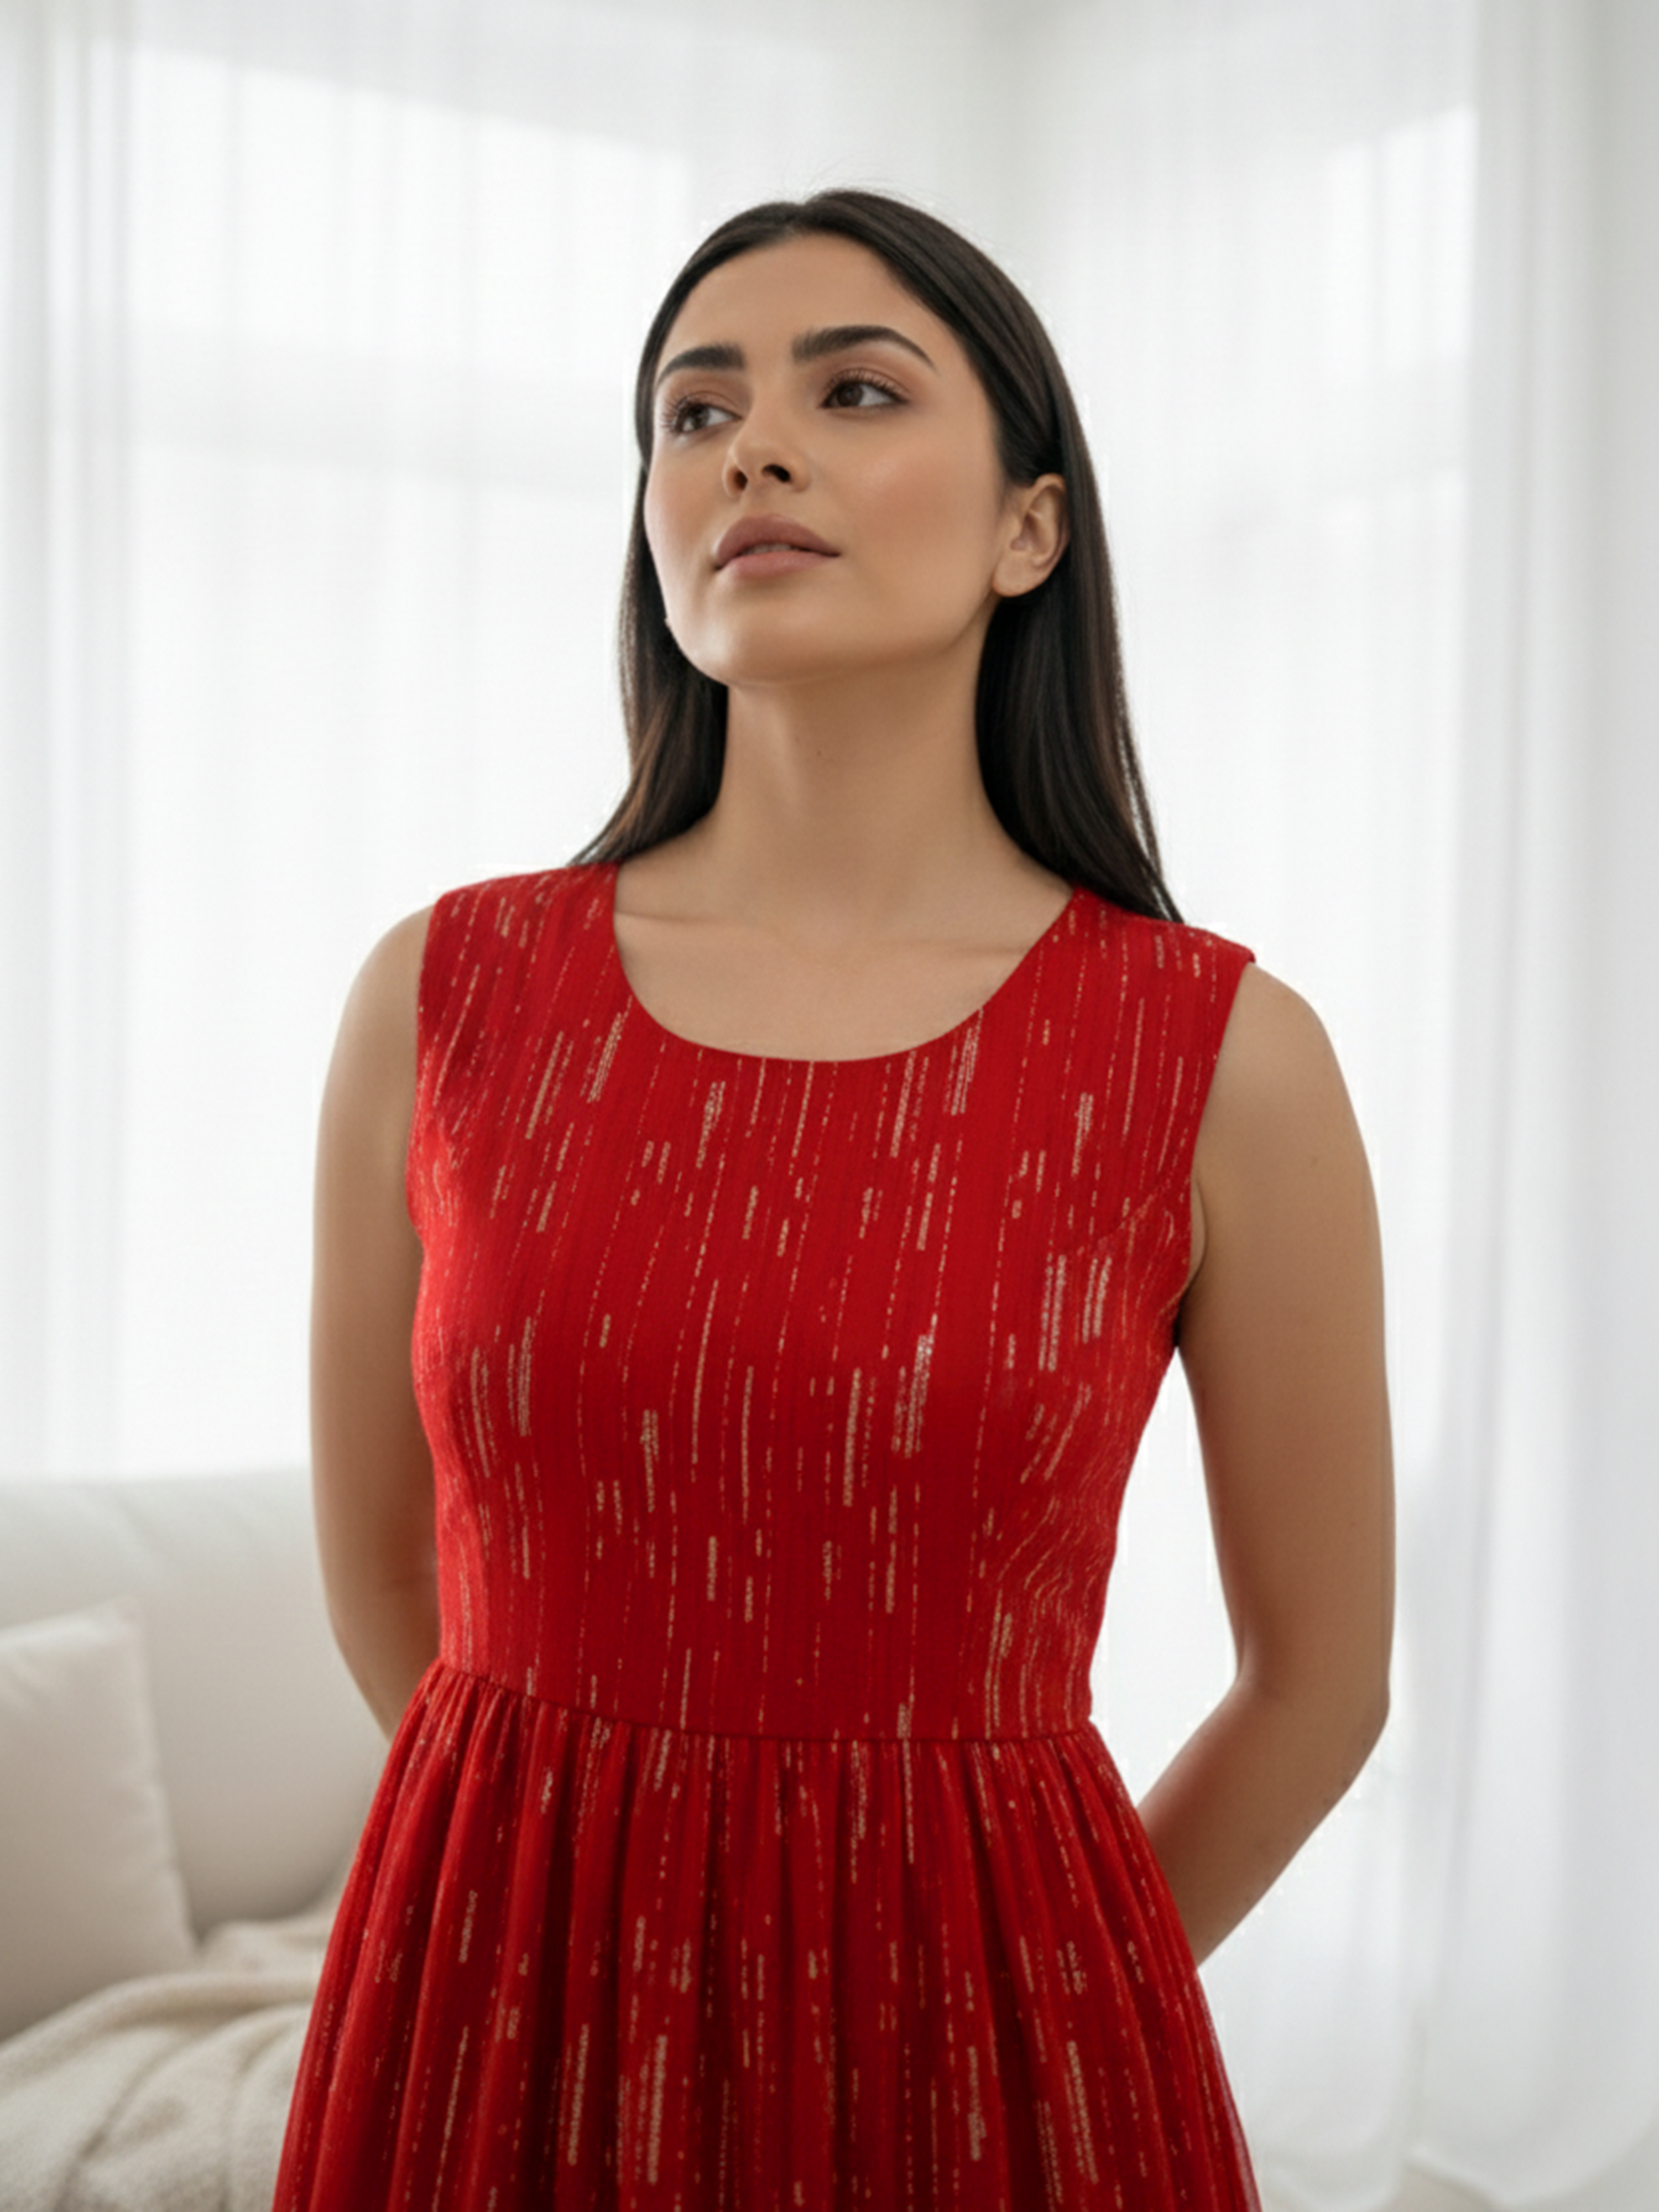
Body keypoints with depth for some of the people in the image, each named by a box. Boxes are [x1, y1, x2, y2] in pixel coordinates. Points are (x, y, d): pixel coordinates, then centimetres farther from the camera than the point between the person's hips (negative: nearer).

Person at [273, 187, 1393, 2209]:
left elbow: (1321, 1679, 2)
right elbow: (384, 1586, 7)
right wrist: (602, 1857, 12)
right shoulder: (442, 995, -5)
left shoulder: (1224, 1059, -9)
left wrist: (1012, 1977, 10)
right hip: (498, 2039, 2)